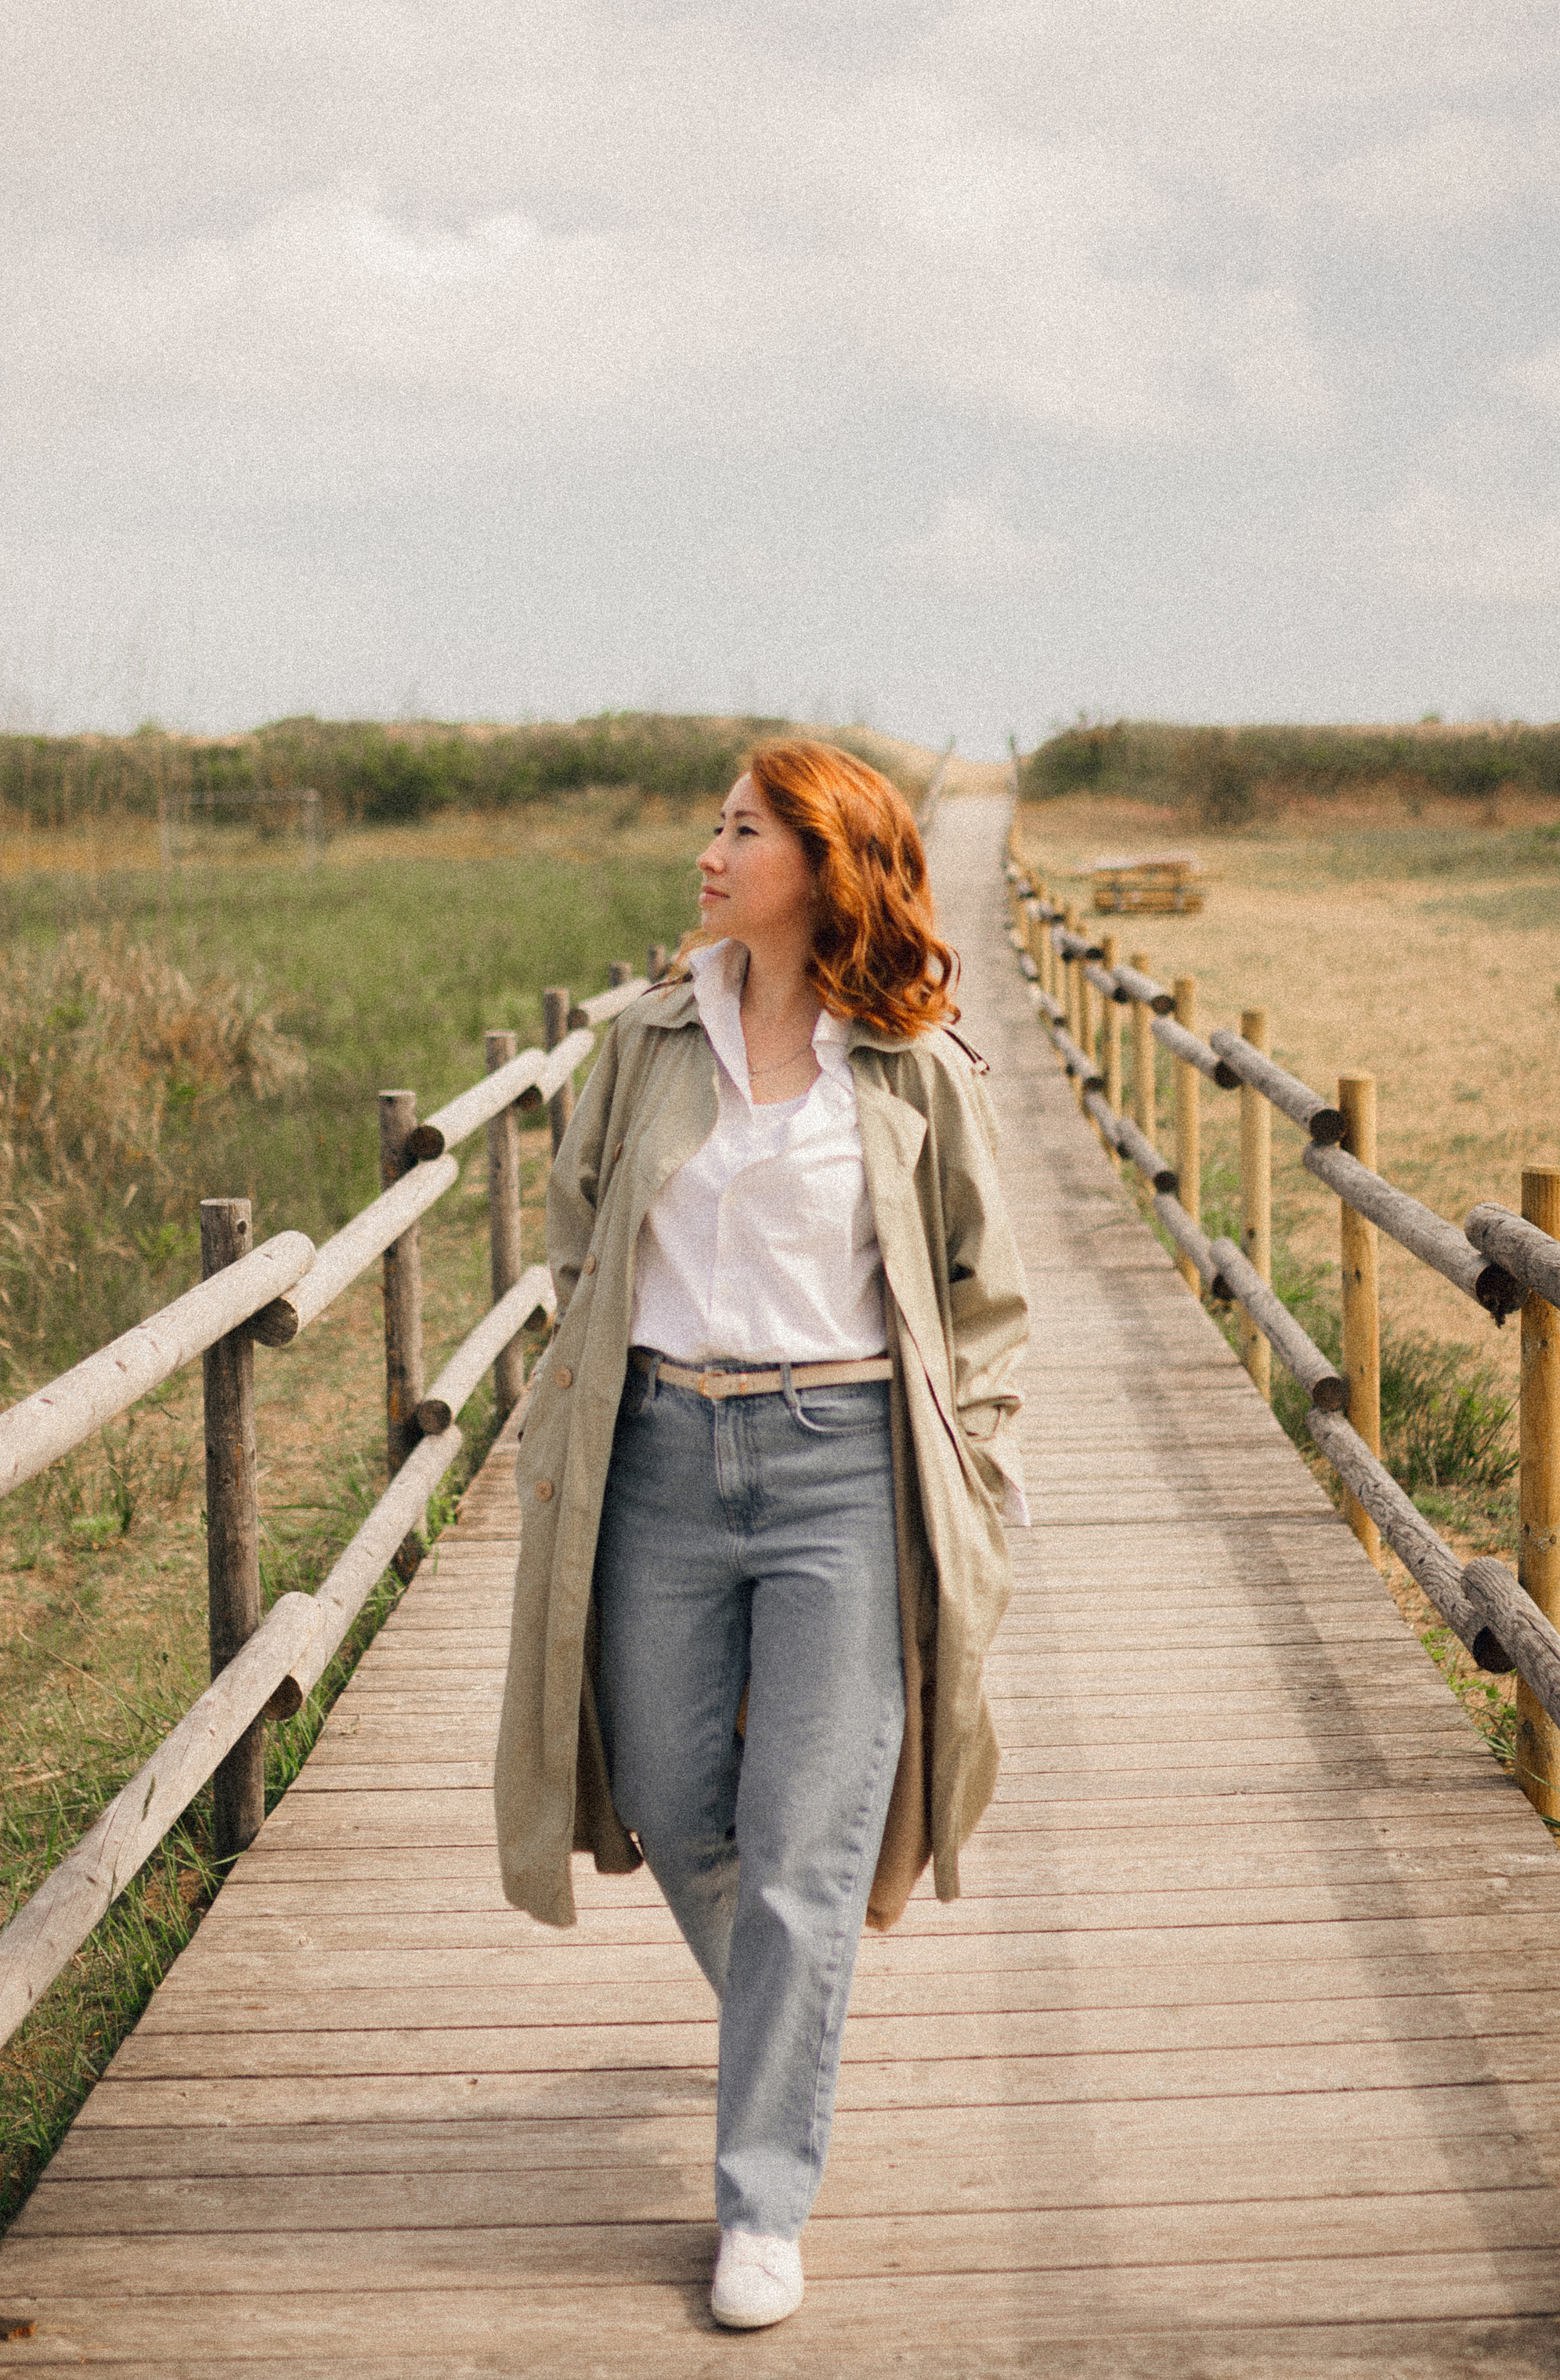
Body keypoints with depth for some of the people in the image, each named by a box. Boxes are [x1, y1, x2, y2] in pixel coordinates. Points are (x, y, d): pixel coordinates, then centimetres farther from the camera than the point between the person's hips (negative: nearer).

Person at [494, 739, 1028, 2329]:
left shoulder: (915, 1066, 0)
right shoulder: (656, 1036, 7)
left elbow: (979, 1289, 7)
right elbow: (577, 1229, 18)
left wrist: (973, 1482, 3)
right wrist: (567, 1422, 12)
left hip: (844, 1460, -3)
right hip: (663, 1453, 3)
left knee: (805, 1851, -3)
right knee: (672, 1806, 11)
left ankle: (765, 2205, 7)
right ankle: (784, 2024, 42)